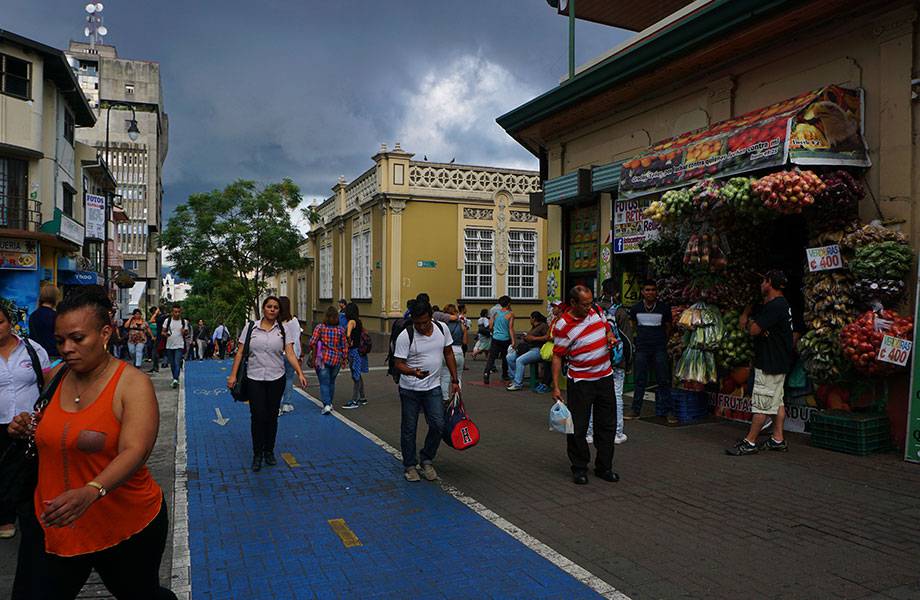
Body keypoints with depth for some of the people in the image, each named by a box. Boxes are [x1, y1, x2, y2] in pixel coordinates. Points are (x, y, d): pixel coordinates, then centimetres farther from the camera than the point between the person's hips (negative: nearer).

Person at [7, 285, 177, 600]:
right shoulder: (55, 376, 2)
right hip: (55, 525, 4)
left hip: (127, 527, -4)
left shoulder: (133, 384, -15)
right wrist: (26, 428, -2)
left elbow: (134, 452, -28)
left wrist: (92, 491, -44)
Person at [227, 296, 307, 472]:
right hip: (254, 379, -1)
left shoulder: (283, 330, 3)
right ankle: (257, 454, 12)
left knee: (272, 416, 9)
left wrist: (300, 373, -17)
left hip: (276, 379, 1)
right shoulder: (251, 328, 2)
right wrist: (233, 375, -5)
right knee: (258, 416, -3)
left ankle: (269, 452, 25)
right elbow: (240, 353, 2)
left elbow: (290, 353, -5)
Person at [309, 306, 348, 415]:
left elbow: (313, 343, -11)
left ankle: (327, 405, -12)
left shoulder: (319, 327, -5)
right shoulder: (341, 330, 0)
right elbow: (344, 347, 2)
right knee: (331, 382, 19)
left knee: (324, 383, 1)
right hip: (336, 360, 3)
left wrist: (314, 358, -1)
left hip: (322, 359, -2)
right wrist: (343, 360, 13)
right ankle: (330, 403, 28)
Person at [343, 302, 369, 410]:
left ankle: (354, 401, 1)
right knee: (358, 375, 18)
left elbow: (348, 335, -32)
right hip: (359, 349, 9)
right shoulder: (358, 321, 10)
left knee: (355, 376, -4)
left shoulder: (351, 322, -16)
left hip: (354, 350, -9)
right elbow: (363, 331, 27)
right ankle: (362, 398, 27)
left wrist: (349, 342, -17)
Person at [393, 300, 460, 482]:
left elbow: (448, 354, 8)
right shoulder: (405, 336, -16)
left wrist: (454, 380, 9)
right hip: (410, 389, -3)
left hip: (433, 387, 3)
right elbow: (399, 364, -14)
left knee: (438, 425, -2)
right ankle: (410, 465, 23)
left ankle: (426, 460, 19)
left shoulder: (442, 328, -4)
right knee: (409, 429, 6)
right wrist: (414, 372, -35)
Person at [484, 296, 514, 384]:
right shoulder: (510, 314, -6)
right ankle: (505, 375, 26)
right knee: (505, 358, 14)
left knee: (491, 357, -1)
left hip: (495, 339, 2)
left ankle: (486, 373, -19)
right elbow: (511, 328, -12)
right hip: (505, 339, -2)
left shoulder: (496, 313, 5)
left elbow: (490, 327, 6)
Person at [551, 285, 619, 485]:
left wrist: (610, 336, -3)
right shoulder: (563, 325, -14)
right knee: (578, 426, -1)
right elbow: (557, 356, -11)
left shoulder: (597, 311, 3)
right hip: (580, 381, -5)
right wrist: (555, 386, -14)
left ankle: (604, 467, 24)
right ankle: (579, 468, 16)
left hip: (605, 377, 6)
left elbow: (607, 328, 22)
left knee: (606, 424, 12)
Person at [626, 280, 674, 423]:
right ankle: (636, 410, 12)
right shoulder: (636, 308, 6)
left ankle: (667, 411, 6)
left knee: (663, 381, 0)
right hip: (642, 348, 1)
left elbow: (668, 327, 12)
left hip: (659, 348, -1)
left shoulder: (664, 308, 2)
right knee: (640, 381, 6)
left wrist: (663, 342, 10)